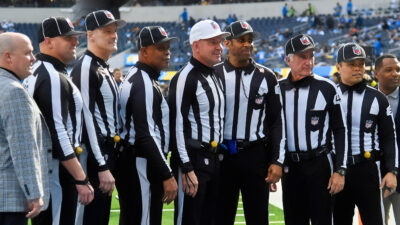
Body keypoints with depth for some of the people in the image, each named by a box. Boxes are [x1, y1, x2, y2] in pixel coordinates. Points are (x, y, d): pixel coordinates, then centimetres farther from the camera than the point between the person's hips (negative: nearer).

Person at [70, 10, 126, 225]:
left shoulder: (106, 70, 17)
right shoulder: (86, 68, -14)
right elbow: (87, 119, -20)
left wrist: (110, 160, 17)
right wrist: (102, 166, -22)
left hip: (108, 151, 10)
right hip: (94, 157, -10)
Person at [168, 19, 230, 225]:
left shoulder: (215, 77, 16)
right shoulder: (186, 78, -13)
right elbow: (177, 125, -18)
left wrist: (217, 157, 18)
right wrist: (187, 169, -22)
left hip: (213, 159, 9)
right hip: (192, 160, -9)